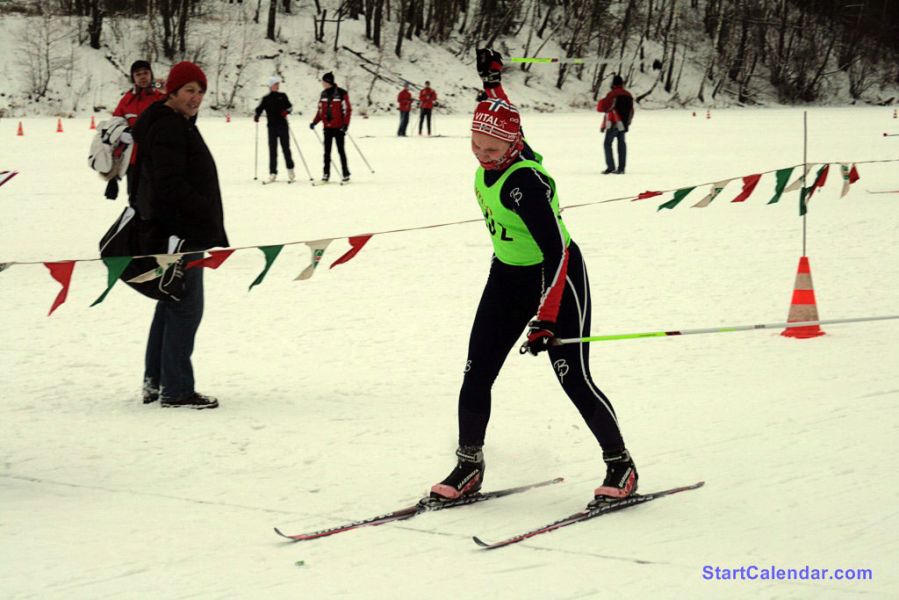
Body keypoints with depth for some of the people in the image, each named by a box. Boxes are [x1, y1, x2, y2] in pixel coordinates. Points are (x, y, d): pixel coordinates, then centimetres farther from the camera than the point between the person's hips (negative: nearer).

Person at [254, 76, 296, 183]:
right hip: (272, 126, 0)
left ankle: (290, 169, 13)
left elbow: (289, 106, 6)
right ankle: (273, 173, 4)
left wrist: (286, 111, -15)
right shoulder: (266, 98, 7)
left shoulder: (282, 96, 8)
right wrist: (256, 116, -14)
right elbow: (259, 109, 6)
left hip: (283, 125, 0)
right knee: (272, 150, 1)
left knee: (285, 147, 0)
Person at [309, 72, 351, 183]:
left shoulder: (341, 93, -9)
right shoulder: (323, 94, 9)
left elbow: (347, 109, -8)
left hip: (339, 127, -5)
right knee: (327, 151, 5)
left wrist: (345, 124, -15)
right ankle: (326, 173, 10)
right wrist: (314, 122, 4)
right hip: (327, 127, 5)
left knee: (341, 150, -1)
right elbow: (320, 110, 15)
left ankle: (346, 174, 6)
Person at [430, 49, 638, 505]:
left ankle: (620, 466, 10)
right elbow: (499, 114, 18)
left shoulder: (524, 182, -29)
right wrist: (492, 79, 36)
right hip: (508, 275, 8)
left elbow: (555, 253, -31)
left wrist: (546, 319, -36)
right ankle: (468, 467, 11)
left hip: (557, 278, -8)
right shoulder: (497, 157, -7)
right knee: (477, 373, -1)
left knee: (573, 378, -6)